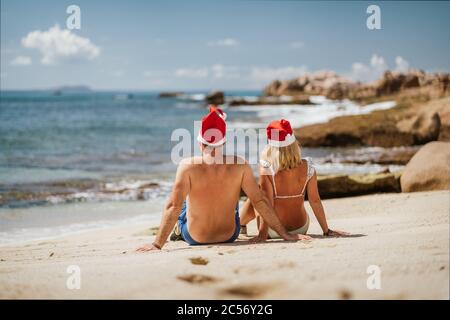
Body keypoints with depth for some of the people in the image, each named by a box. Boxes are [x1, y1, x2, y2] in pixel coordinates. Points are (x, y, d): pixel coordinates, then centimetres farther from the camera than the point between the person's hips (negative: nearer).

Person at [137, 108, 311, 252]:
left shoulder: (188, 166, -24)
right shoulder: (239, 165, -19)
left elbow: (173, 206, -26)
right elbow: (260, 201, -16)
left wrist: (157, 244, -23)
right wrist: (284, 234, -8)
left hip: (194, 238, -1)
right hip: (229, 236, 1)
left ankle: (179, 230, 52)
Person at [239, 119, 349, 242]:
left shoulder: (267, 168, -21)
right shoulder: (307, 167, -14)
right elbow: (315, 201, -9)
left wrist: (263, 233, -18)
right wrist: (326, 230, 0)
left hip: (274, 232, -3)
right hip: (301, 229, 3)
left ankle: (240, 225, 49)